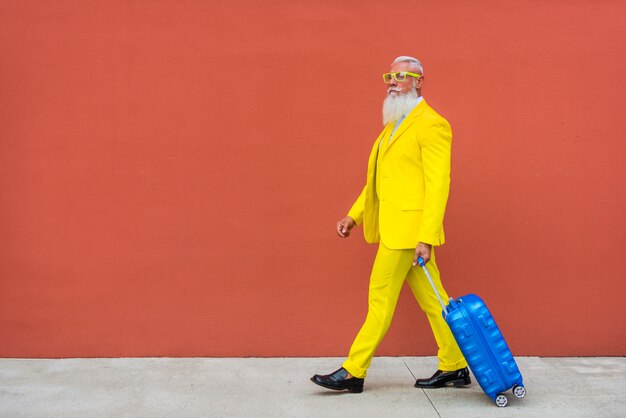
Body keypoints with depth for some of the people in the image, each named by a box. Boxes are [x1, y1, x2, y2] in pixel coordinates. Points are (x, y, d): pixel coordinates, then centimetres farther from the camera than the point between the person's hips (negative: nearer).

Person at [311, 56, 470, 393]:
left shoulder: (430, 125, -11)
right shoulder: (394, 125, 18)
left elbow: (438, 186, -18)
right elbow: (378, 180, 22)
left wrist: (426, 239, -23)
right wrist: (354, 215, 15)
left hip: (408, 229, -9)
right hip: (395, 227, 9)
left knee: (381, 300, -2)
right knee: (431, 299, 13)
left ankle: (353, 372, 7)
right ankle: (454, 367, 21)